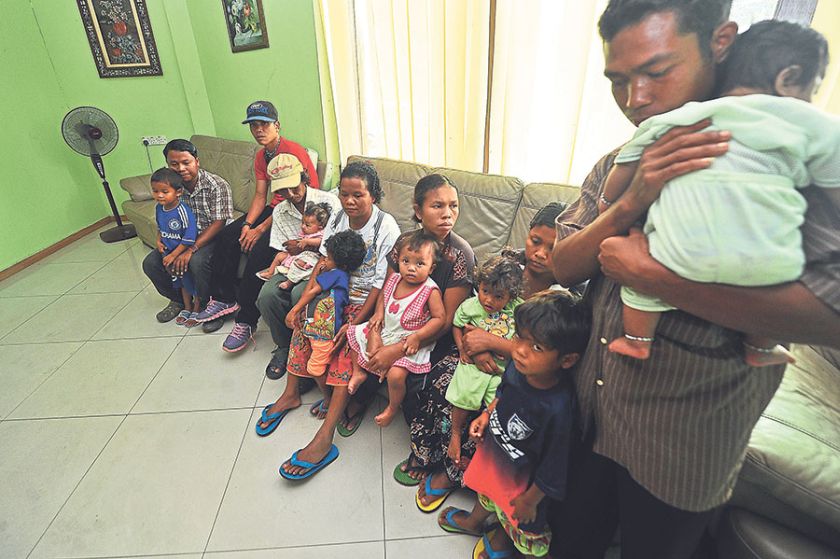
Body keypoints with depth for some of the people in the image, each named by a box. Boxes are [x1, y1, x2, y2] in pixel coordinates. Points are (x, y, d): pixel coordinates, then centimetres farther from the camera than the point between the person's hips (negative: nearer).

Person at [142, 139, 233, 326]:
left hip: (213, 237, -6)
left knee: (197, 261, -35)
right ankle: (178, 299, 19)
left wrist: (191, 250, -29)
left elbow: (219, 224, -23)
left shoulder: (217, 185, -19)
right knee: (150, 263, -5)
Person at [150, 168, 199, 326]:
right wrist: (159, 241, 0)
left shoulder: (183, 211, -27)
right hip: (169, 253, 8)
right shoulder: (159, 208, -3)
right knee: (181, 281, 23)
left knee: (193, 280, 9)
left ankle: (196, 309, 29)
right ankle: (187, 307, 42)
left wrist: (173, 255, -23)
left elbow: (189, 238, -27)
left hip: (185, 253, -7)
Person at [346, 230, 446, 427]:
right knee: (353, 334, 13)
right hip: (385, 331, 7)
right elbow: (383, 296, 14)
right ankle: (358, 372, 32)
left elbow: (439, 318, -20)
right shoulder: (394, 279, -5)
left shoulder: (430, 291, -22)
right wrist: (379, 313, -4)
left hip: (409, 341, -7)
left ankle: (392, 408, 7)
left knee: (396, 374, -26)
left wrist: (417, 337, -27)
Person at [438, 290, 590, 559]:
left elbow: (553, 468, -25)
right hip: (495, 447, 6)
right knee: (489, 489, 36)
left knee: (518, 518, 27)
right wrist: (486, 414, -3)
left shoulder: (558, 408, -41)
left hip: (523, 474, -6)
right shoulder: (518, 363, -25)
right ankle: (474, 521, 68)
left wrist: (531, 499, -12)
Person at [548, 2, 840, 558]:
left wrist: (648, 272, -28)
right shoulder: (617, 164, 2)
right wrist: (629, 205, -24)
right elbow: (563, 266, -7)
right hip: (591, 414, 5)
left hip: (682, 446, -4)